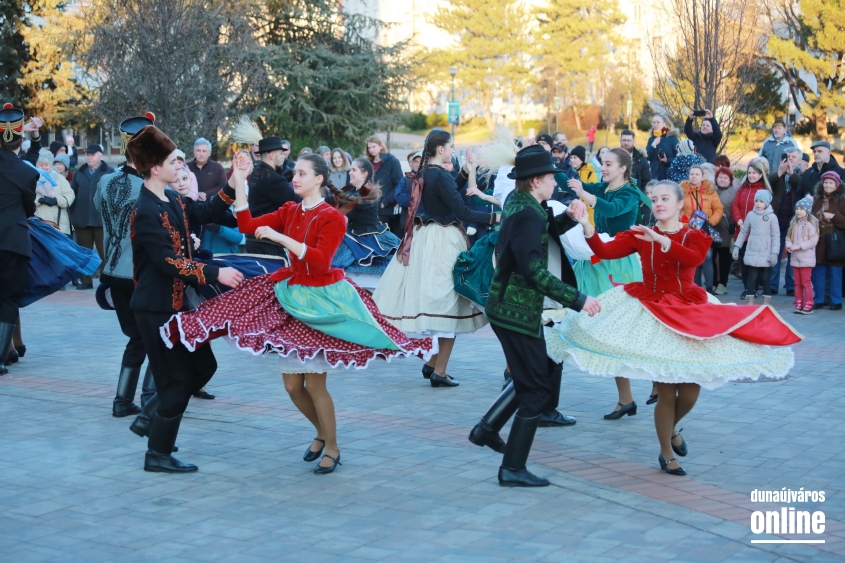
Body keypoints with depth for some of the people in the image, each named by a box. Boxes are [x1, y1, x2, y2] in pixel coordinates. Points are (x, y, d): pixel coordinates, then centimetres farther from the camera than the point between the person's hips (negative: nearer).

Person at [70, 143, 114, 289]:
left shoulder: (109, 172, 1)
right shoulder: (79, 173, 13)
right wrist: (73, 217, 4)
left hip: (102, 220, -4)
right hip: (82, 220, 4)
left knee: (105, 252, 0)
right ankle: (85, 281, 13)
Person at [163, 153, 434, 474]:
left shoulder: (332, 218, -12)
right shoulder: (289, 212, 6)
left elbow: (320, 261, -25)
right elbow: (247, 225, 0)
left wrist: (279, 237, -27)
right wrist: (239, 182, -4)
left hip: (322, 302, -6)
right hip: (292, 297, 6)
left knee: (314, 383, -3)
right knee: (292, 384, 7)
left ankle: (332, 448, 16)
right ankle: (322, 432, 32)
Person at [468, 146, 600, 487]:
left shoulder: (517, 203, 8)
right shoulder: (527, 213, -21)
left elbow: (541, 234, 23)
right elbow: (534, 270, -29)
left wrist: (569, 218, 6)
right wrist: (578, 300, -29)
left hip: (507, 307, 10)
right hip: (519, 312, -10)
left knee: (541, 373, 24)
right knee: (538, 390, -2)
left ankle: (487, 429, 28)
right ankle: (513, 469, 3)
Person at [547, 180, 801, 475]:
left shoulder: (695, 237, 0)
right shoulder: (639, 235, 1)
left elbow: (694, 258, -24)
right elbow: (605, 251, -12)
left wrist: (661, 240, -39)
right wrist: (587, 227, -30)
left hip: (689, 314, 2)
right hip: (652, 314, -1)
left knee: (690, 391, 0)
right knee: (666, 392, -5)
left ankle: (672, 429, 35)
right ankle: (666, 453, 17)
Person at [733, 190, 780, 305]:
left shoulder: (772, 217, -2)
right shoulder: (751, 215, 5)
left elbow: (776, 236, -3)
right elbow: (743, 232, 13)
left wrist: (774, 253, -9)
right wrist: (736, 247, 9)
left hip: (766, 254, -2)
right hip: (752, 252, 2)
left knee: (765, 277, 3)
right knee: (752, 276, 0)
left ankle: (767, 299, 12)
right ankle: (749, 299, 5)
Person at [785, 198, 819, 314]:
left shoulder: (811, 224, -10)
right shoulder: (794, 223, 11)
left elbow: (813, 241, -15)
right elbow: (789, 237, 14)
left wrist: (799, 246, -18)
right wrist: (789, 245, -6)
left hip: (806, 258, -7)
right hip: (795, 258, 7)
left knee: (806, 282, -5)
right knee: (797, 283, 11)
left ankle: (808, 306, -2)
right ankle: (799, 305, 16)